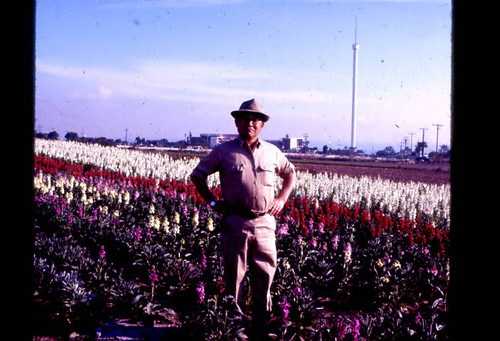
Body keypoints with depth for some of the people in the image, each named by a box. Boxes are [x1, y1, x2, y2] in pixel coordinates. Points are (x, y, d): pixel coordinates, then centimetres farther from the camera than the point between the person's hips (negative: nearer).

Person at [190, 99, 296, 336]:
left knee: (265, 272, 7)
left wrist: (282, 199, 12)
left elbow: (290, 173, 26)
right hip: (236, 222, -2)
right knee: (234, 274, 4)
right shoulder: (224, 151, 1)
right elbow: (197, 175, 8)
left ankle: (262, 320, 20)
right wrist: (213, 202, 0)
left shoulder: (272, 152, 9)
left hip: (265, 222, 3)